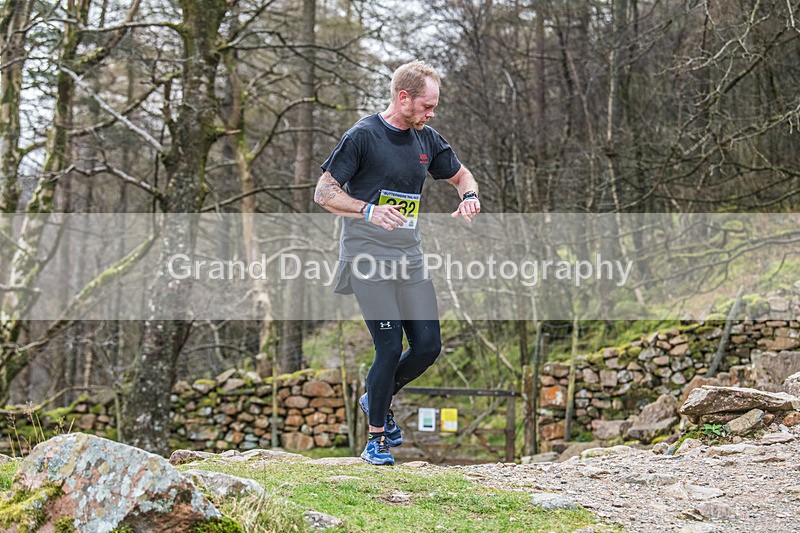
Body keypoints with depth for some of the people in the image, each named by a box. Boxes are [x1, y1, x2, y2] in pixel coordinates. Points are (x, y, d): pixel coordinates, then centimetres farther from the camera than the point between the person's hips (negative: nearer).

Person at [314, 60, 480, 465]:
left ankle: (378, 401, 27)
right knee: (390, 348, -11)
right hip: (368, 260, -6)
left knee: (428, 347, 0)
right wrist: (369, 210, -25)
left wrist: (469, 197, 0)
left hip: (410, 260, 6)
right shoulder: (363, 136, -9)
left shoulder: (426, 139, 10)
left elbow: (461, 175, 24)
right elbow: (323, 193, -9)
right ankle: (375, 440, 6)